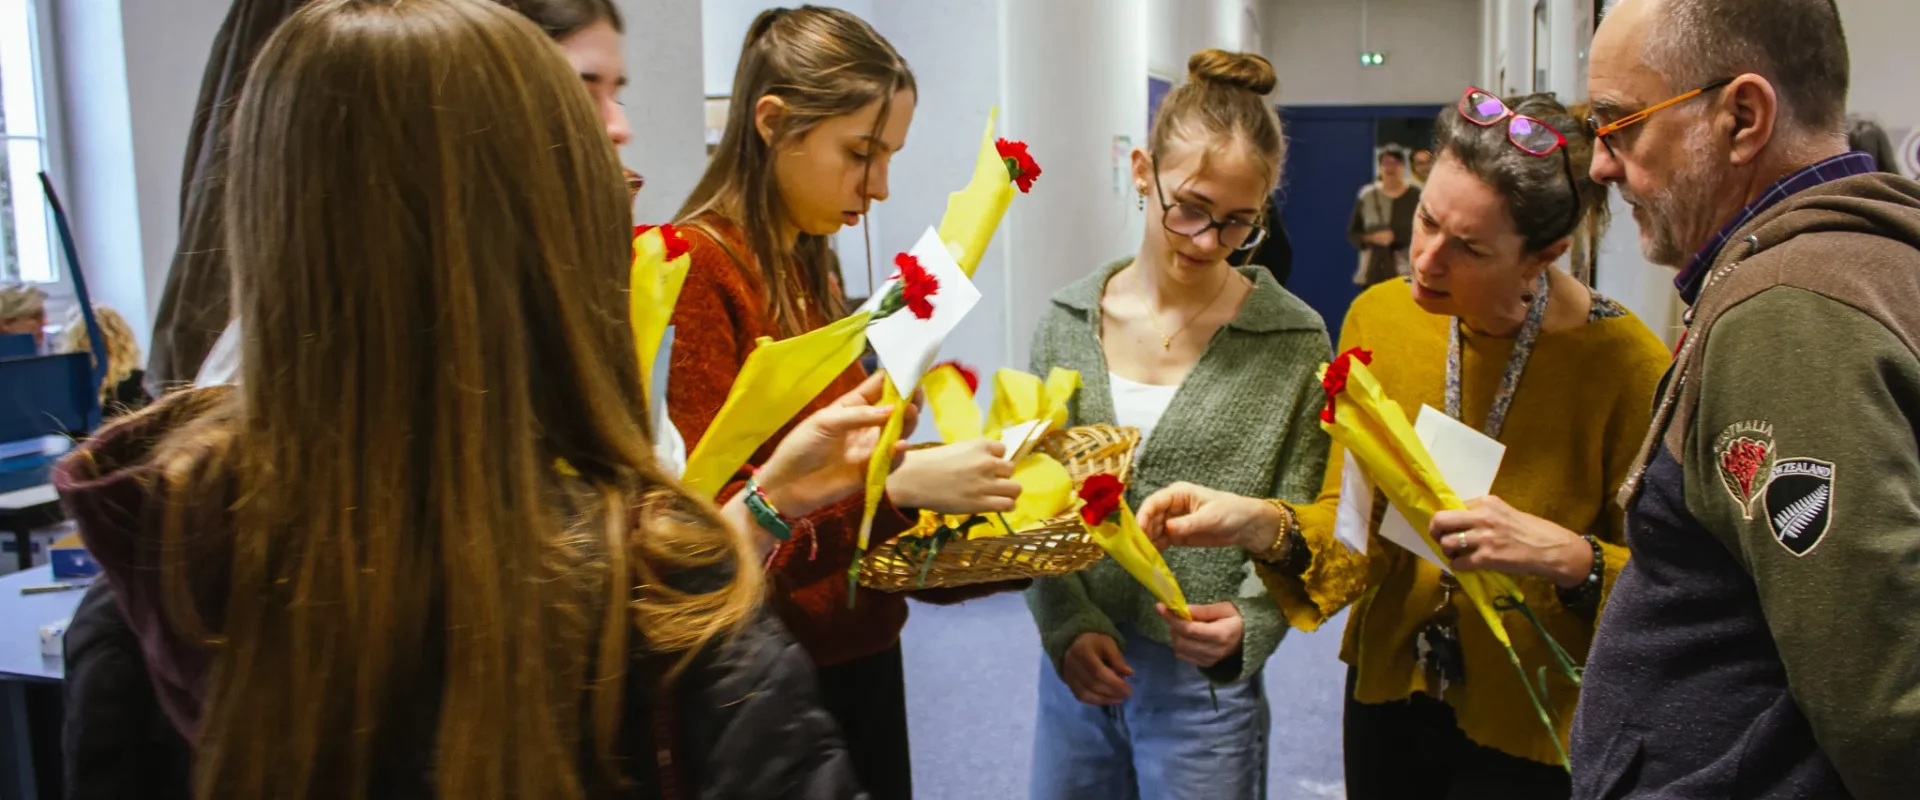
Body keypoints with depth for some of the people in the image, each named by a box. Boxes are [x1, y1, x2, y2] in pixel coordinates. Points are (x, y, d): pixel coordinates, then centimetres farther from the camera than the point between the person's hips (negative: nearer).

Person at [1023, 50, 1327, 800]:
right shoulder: (1068, 320, -1)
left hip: (1204, 679, -2)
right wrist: (1066, 622, -9)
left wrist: (1247, 623, -21)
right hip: (1074, 664, 3)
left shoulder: (1293, 342, -8)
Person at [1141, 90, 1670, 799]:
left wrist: (1567, 556, -30)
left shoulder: (1625, 363, -19)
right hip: (1390, 694, 4)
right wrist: (1259, 523, -26)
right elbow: (1352, 522, -7)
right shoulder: (1379, 317, -8)